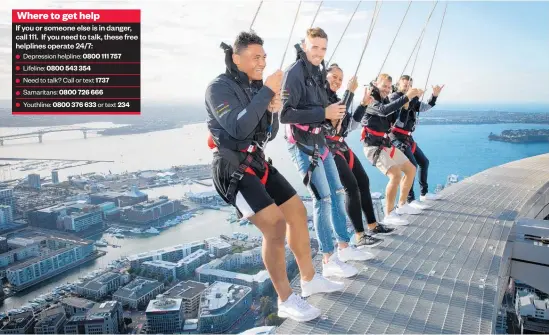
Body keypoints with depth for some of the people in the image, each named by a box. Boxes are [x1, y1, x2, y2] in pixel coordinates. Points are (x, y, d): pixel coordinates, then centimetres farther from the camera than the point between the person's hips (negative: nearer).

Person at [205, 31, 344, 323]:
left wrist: (273, 111, -6)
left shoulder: (255, 87, 11)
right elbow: (238, 128, -25)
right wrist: (267, 93, -23)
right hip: (233, 169, -8)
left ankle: (309, 279, 26)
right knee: (275, 224, -18)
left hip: (257, 163, 8)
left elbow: (268, 134, 14)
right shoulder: (219, 87, -11)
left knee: (297, 212, 9)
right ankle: (286, 301, -4)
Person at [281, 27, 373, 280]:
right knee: (323, 199, -9)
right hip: (303, 145, -9)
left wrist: (334, 113, 4)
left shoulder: (319, 72, 13)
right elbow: (285, 114, -21)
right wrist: (323, 113, -22)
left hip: (321, 141, 9)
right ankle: (328, 261, 2)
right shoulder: (294, 73, -14)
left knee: (338, 193, 14)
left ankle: (344, 247, 28)